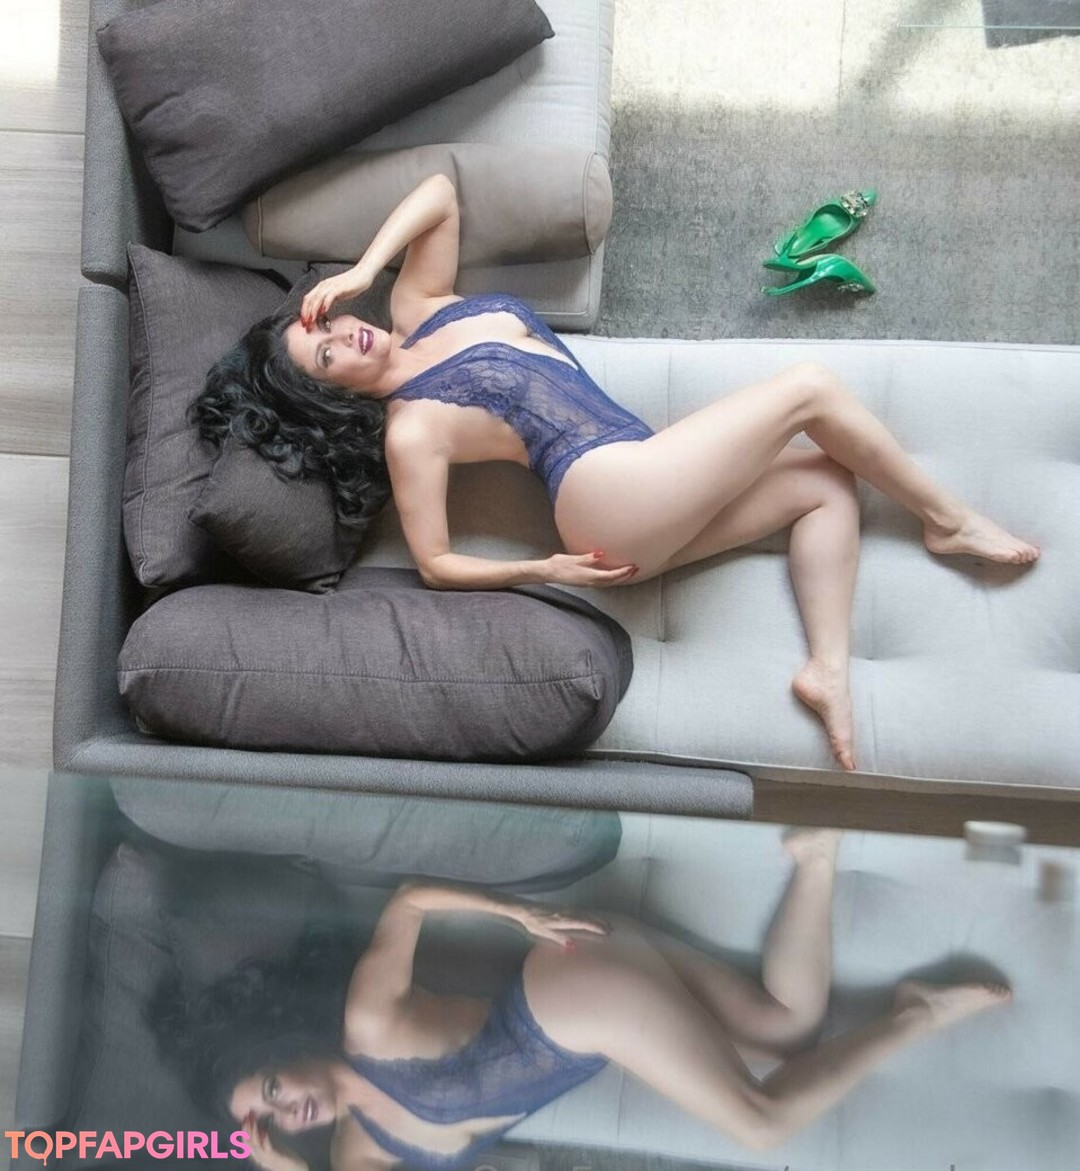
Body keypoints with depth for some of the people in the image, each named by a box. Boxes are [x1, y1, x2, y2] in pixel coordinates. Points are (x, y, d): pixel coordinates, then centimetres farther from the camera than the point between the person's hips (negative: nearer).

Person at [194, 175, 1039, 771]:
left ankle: (828, 669, -4)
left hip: (648, 506, 9)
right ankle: (947, 518, 15)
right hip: (615, 485, -9)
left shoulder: (418, 309, 16)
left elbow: (439, 193, 16)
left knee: (827, 483, 7)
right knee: (811, 387, -4)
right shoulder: (408, 431, -5)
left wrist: (364, 270, 4)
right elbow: (434, 564, -5)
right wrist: (539, 572, -12)